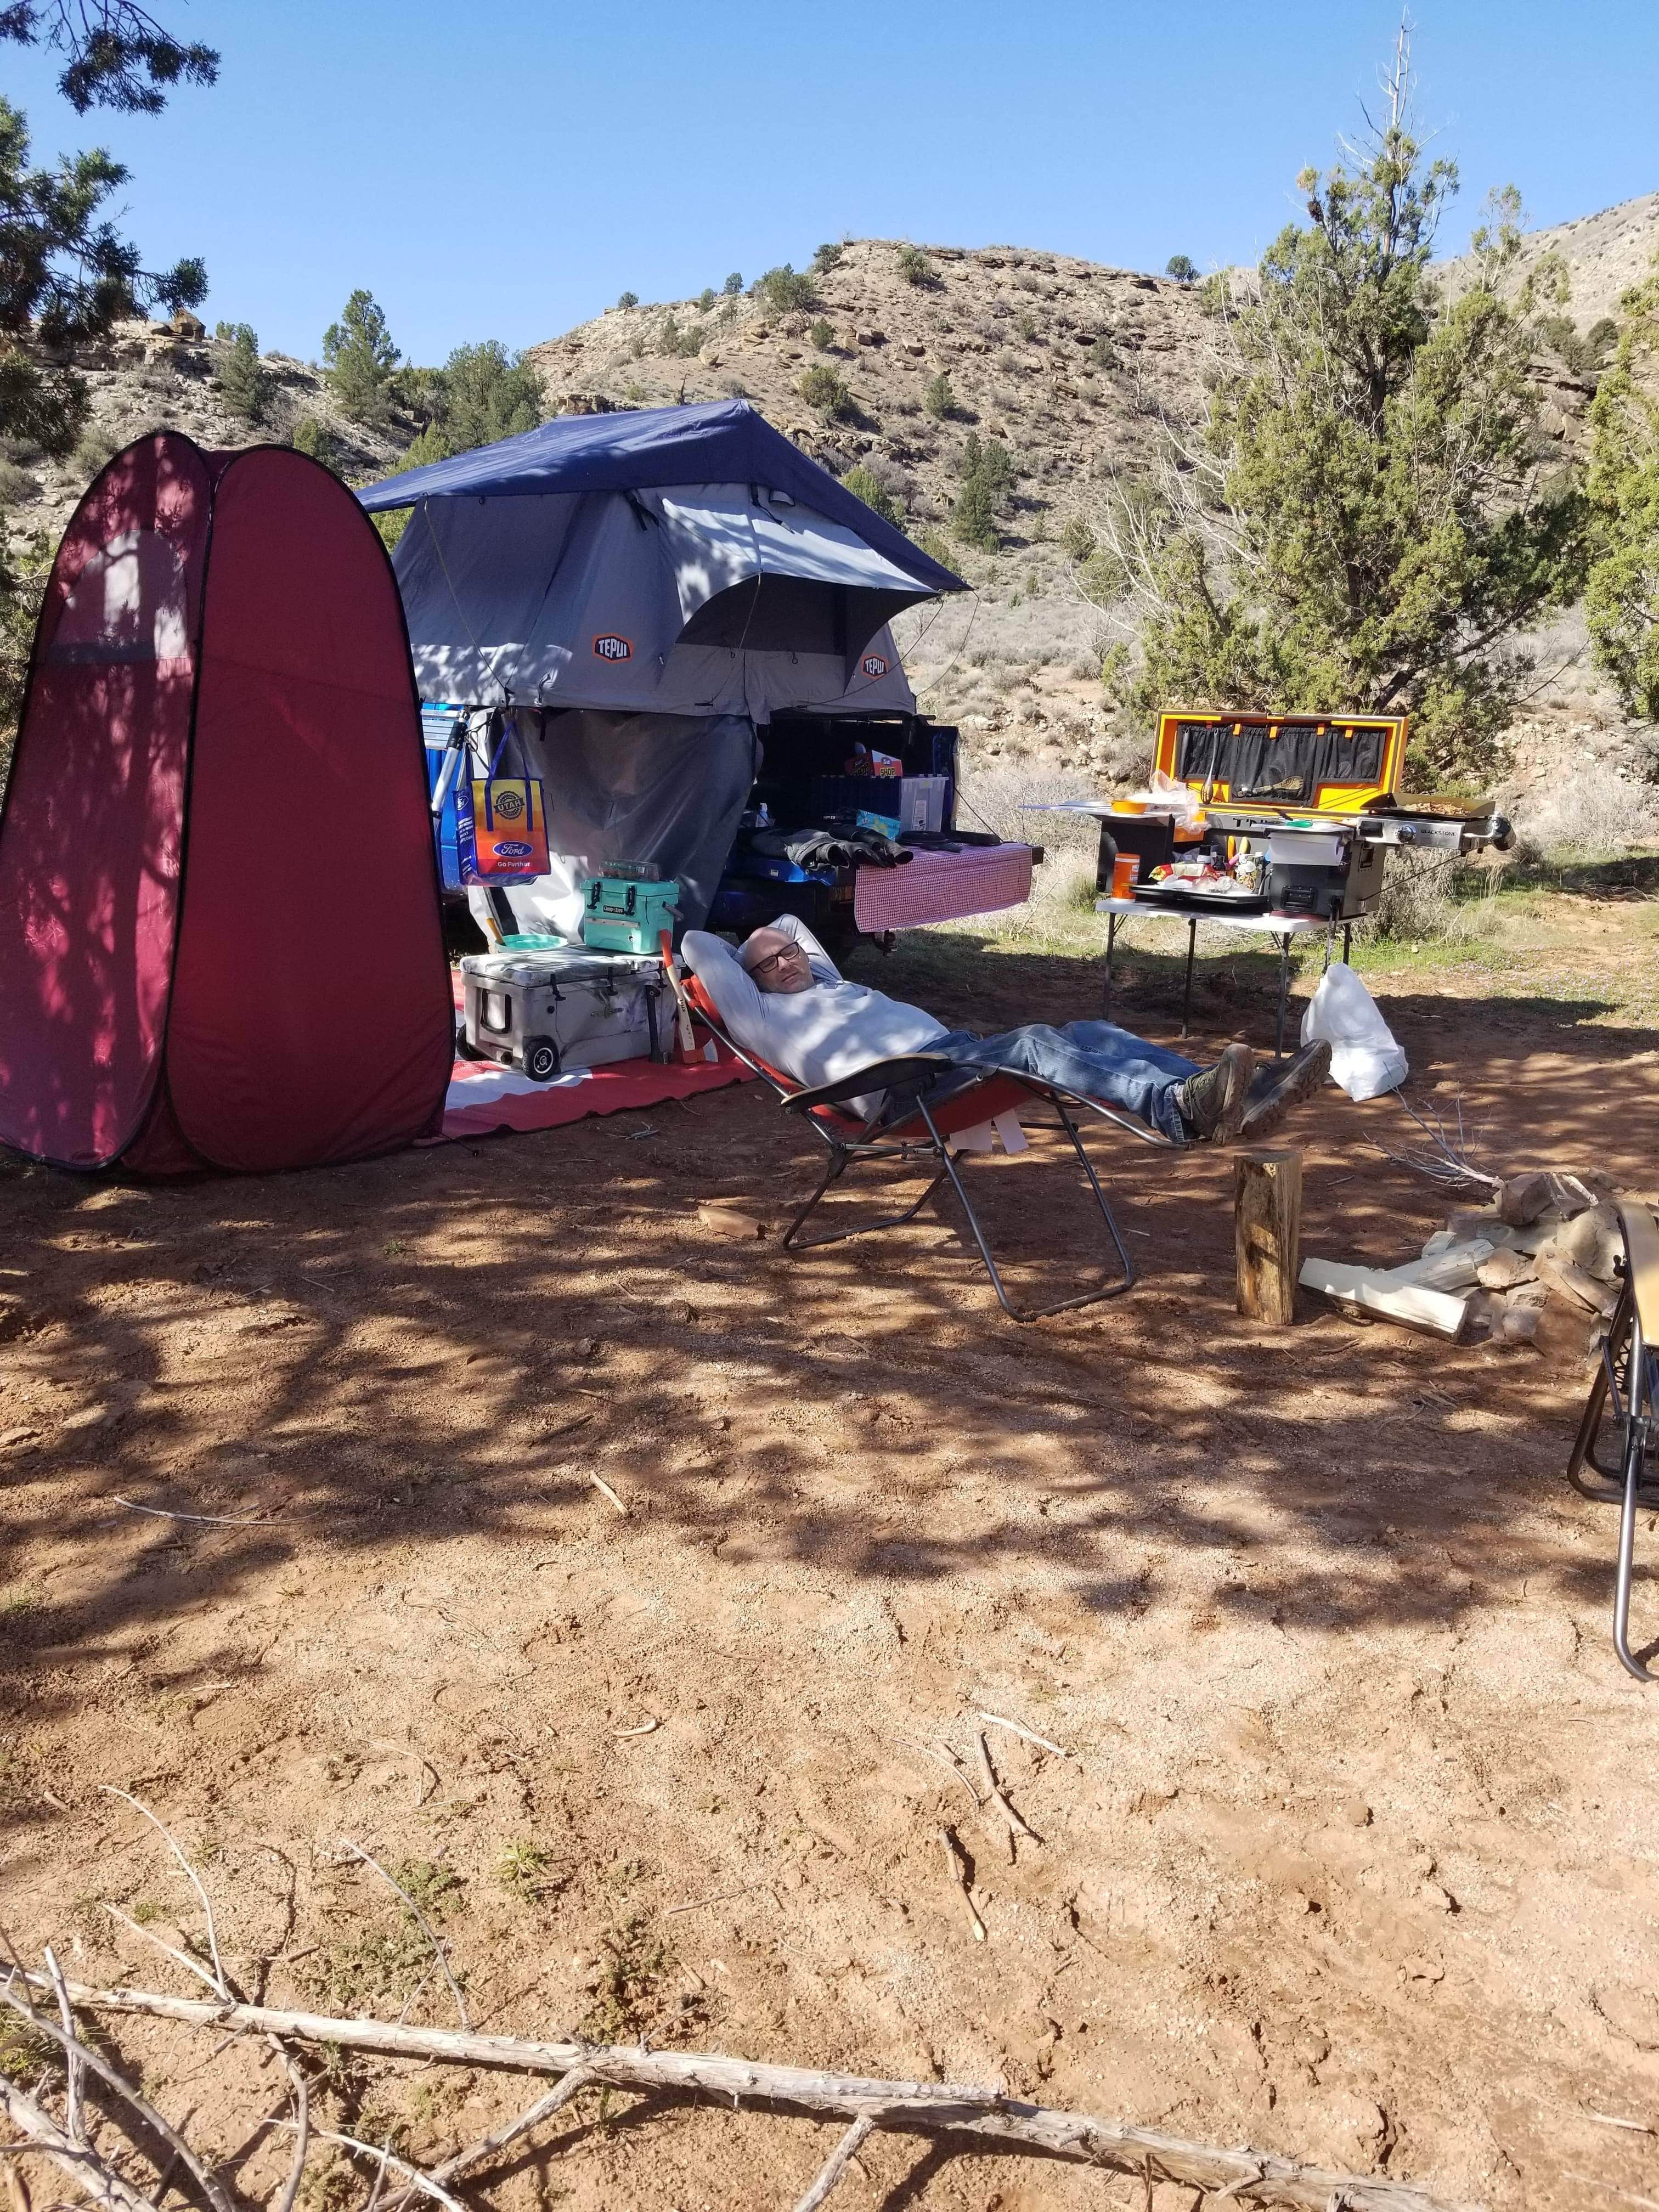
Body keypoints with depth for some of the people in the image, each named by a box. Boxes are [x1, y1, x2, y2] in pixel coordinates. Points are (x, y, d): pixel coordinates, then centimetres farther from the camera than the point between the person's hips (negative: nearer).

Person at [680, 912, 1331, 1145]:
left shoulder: (831, 987, 37)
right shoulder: (766, 1017, 16)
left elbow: (789, 921, 52)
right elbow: (699, 947, 14)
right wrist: (745, 958, 30)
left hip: (956, 1051, 9)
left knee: (1089, 1032, -14)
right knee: (1034, 1042, -34)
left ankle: (1237, 1100, -30)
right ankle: (1180, 1111, -56)